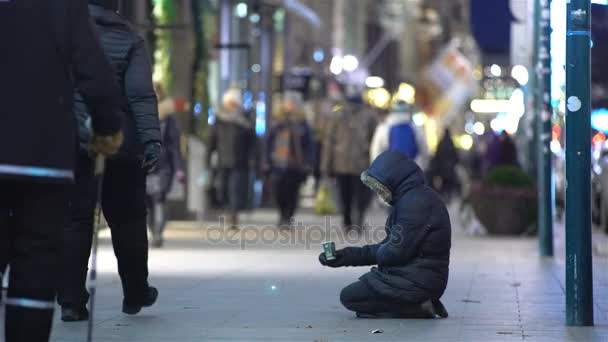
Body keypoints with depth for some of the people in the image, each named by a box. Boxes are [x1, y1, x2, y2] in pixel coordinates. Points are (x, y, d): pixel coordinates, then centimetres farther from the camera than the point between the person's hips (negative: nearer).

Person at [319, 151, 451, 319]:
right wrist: (346, 256, 12)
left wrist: (377, 252, 1)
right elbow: (386, 248, 17)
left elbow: (395, 252, -22)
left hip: (417, 283, -11)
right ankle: (421, 304, 8)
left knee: (349, 297, -7)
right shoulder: (413, 198, 15)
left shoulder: (416, 202, -19)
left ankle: (415, 308, -12)